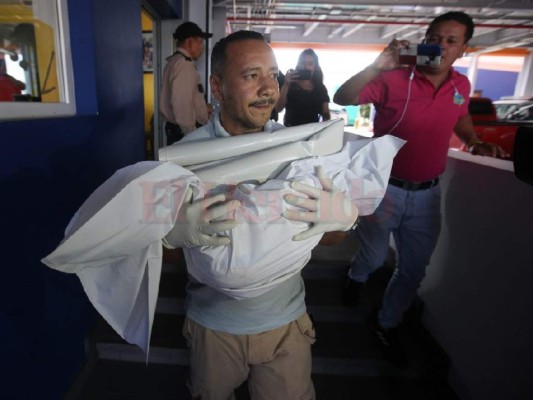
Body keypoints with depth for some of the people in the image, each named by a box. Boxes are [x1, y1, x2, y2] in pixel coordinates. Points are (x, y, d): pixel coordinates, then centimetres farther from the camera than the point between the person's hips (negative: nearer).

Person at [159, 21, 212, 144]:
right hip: (184, 132, -10)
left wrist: (202, 109, 21)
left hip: (176, 129, 10)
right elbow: (182, 104, -22)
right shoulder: (184, 64, -14)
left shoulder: (174, 62, 17)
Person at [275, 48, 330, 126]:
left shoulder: (320, 88, 10)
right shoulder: (290, 84, 1)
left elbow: (326, 113, 11)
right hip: (291, 129, -3)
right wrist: (286, 85, -16)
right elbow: (278, 109, -9)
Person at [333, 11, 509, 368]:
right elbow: (342, 98, -23)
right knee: (374, 257, 14)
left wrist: (476, 143, 7)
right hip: (384, 188, -4)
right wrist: (378, 66, -35)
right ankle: (357, 277, 52)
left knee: (414, 269, 13)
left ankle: (387, 324, 36)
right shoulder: (393, 79, -13)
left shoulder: (462, 85, 4)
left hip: (427, 193, 5)